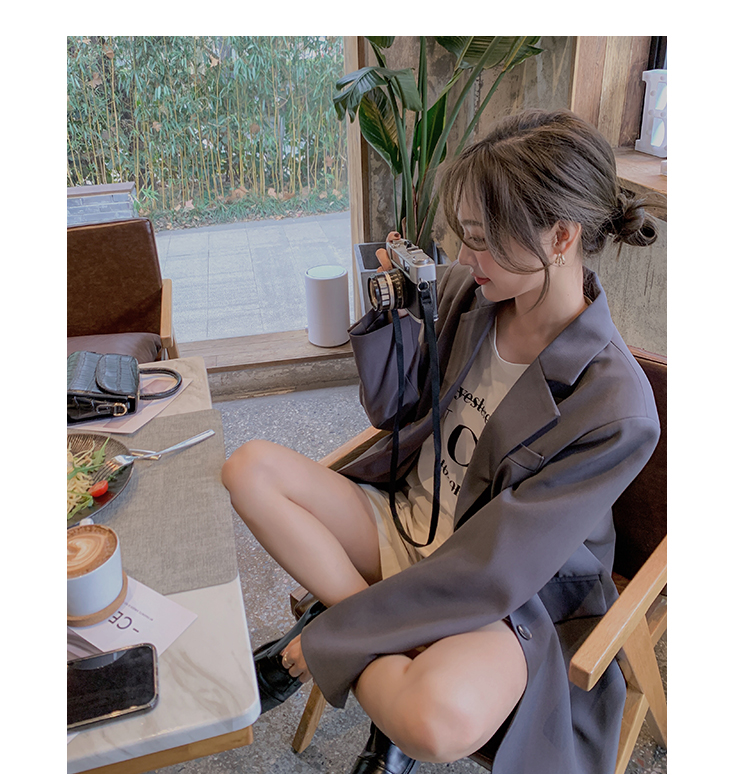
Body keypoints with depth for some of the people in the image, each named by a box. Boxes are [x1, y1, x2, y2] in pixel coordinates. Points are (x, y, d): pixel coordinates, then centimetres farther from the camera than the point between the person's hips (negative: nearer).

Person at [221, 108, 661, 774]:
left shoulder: (617, 409, -25)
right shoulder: (466, 293, -7)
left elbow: (491, 569, -24)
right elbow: (391, 407, 7)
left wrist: (330, 637, -19)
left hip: (510, 596, -6)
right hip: (404, 523, 7)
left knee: (440, 720, -38)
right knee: (251, 468, -13)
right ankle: (397, 661, -13)